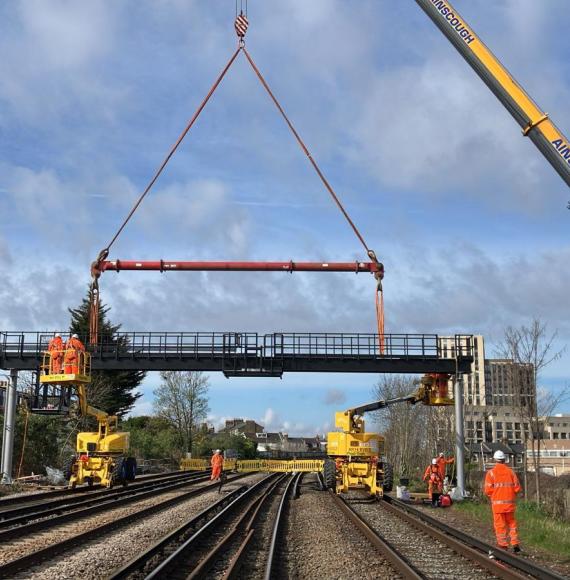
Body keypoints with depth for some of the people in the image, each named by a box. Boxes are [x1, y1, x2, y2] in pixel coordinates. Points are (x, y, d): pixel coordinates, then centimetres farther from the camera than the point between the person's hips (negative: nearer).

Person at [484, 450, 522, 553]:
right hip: (510, 503, 3)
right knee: (511, 523, 16)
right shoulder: (511, 472, 2)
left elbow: (488, 490, -10)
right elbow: (517, 488, 1)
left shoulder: (491, 472, -7)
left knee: (500, 525, 5)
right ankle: (515, 543, 12)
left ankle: (503, 545, 7)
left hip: (497, 503, -3)